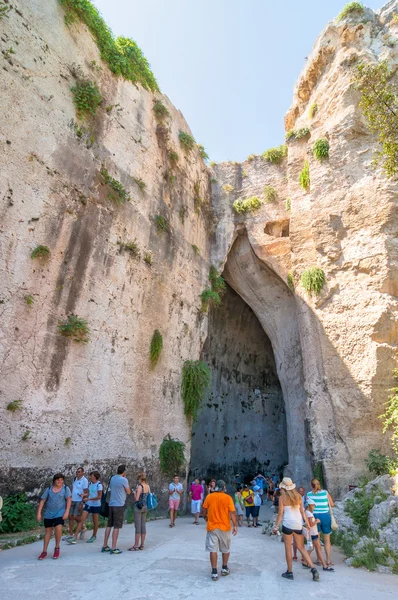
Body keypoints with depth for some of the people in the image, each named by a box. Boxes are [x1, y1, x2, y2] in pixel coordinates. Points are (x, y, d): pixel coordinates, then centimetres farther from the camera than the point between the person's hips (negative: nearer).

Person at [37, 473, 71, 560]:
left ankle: (57, 548, 6)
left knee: (58, 528, -18)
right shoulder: (48, 489, 0)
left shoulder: (65, 488, -4)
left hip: (60, 513, -3)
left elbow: (69, 499, -8)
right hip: (49, 514, 3)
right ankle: (44, 551, 27)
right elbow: (42, 501, 2)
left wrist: (67, 511, -17)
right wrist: (39, 513, -4)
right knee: (48, 531, 12)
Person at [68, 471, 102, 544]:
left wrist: (88, 499, -18)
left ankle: (94, 536, 27)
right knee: (81, 519, -1)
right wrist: (84, 495, -2)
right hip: (88, 504, 6)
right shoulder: (90, 484, 6)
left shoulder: (99, 484, -16)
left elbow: (99, 496, -17)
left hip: (96, 505, -6)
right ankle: (75, 537, 2)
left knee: (95, 521, 9)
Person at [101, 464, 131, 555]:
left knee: (109, 525, 14)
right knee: (116, 527, -1)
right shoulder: (123, 480, -12)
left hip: (111, 504, 7)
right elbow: (128, 492, 0)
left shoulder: (112, 478, 8)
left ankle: (105, 546, 20)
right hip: (119, 505, -7)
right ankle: (113, 548, 1)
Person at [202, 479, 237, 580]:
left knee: (213, 550, 5)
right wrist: (235, 525, -6)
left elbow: (204, 511, 4)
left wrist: (206, 518, 23)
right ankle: (224, 568, 30)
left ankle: (214, 572, 3)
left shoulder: (209, 497, -5)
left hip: (212, 527, 0)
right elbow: (232, 513, -12)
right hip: (225, 527, 0)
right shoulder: (228, 498, -10)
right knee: (226, 549, 19)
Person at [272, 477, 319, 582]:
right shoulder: (298, 496, 7)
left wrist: (276, 526, -1)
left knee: (288, 548, 8)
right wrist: (307, 523, 13)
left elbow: (280, 513, -7)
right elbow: (302, 511, 7)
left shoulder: (282, 498, -5)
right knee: (301, 548, 14)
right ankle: (313, 569, 4)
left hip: (288, 523, -5)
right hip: (298, 523, 5)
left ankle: (289, 572, 14)